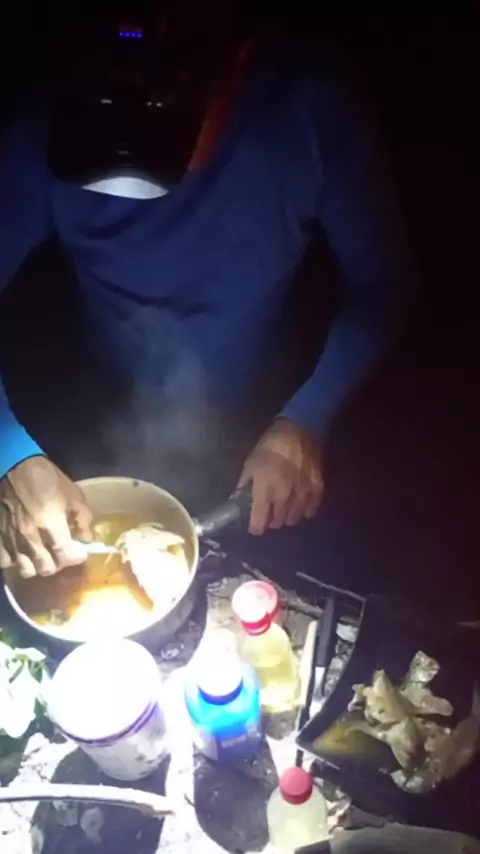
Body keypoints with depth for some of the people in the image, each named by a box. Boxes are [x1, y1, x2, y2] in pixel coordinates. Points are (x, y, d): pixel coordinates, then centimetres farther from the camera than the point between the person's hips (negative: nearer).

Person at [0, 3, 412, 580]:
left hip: (256, 428, 0)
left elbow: (378, 279, -14)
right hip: (114, 427, 1)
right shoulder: (49, 137, -21)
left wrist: (306, 421, -26)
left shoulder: (313, 115, -23)